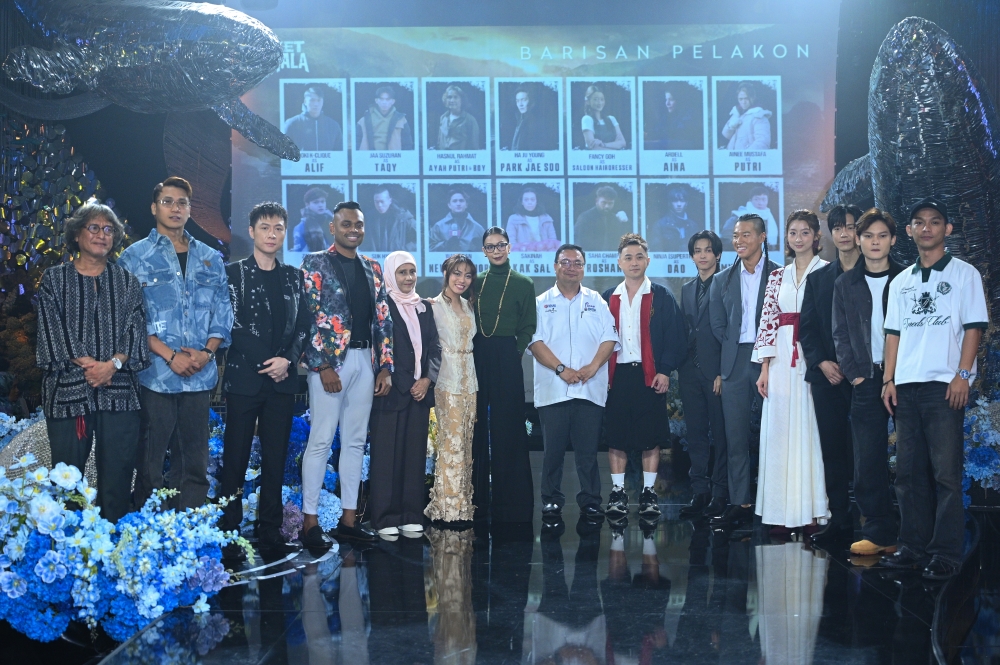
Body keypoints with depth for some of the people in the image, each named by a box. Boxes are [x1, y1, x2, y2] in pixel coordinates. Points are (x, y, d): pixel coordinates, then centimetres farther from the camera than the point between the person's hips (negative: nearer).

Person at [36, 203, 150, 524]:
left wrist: (114, 363, -12)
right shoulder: (55, 278, 8)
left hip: (119, 388, 1)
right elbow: (51, 329, -1)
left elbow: (136, 329, 5)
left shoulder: (127, 281, 13)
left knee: (117, 473, 2)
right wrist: (87, 364, -12)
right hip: (68, 389, -1)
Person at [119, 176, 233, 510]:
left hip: (200, 375, 4)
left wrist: (207, 351, -5)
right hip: (155, 373, -3)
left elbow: (222, 311, 12)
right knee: (150, 461, 1)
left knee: (195, 461, 7)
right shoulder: (135, 256, 3)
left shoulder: (210, 259, 15)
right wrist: (170, 355, -13)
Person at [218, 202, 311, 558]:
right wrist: (265, 363, -10)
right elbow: (234, 325, -5)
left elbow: (302, 326, 10)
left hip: (282, 379, 4)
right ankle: (228, 533, 6)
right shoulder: (234, 273, 2)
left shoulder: (295, 276, 13)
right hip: (244, 377, -3)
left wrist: (287, 360, -6)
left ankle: (270, 532, 13)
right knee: (236, 458, 0)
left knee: (275, 458, 6)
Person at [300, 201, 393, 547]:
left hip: (366, 360, 6)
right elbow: (310, 316, -8)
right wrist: (324, 366, -15)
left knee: (356, 441, 8)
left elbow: (383, 320, 14)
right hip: (329, 360, -5)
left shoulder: (373, 268, 15)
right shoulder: (316, 262, -1)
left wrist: (385, 367, 6)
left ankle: (349, 518, 15)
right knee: (321, 440, -5)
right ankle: (310, 521, 1)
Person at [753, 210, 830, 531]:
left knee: (811, 429, -4)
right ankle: (784, 512, 8)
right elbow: (768, 323, 10)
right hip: (781, 361, 4)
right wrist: (764, 369, 3)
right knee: (780, 432, 3)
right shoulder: (778, 276, 14)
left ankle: (812, 510, 3)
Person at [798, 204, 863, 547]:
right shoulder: (817, 279, 14)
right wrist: (822, 362, -4)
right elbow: (806, 327, 11)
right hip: (826, 375, 4)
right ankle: (839, 522, 10)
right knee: (833, 450, 4)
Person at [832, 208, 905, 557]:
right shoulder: (845, 283, 10)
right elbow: (841, 335, 9)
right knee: (867, 460, 0)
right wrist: (854, 373, -3)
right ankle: (879, 533, 7)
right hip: (866, 381, 2)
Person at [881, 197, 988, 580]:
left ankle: (947, 552, -1)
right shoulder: (900, 282, 16)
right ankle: (913, 546, 12)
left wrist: (963, 375, -11)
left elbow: (974, 327, -2)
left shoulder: (964, 274, 4)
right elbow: (893, 333, 15)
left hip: (944, 385, -5)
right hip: (906, 386, 5)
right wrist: (889, 380, 6)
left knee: (945, 472, -6)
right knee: (909, 470, 6)